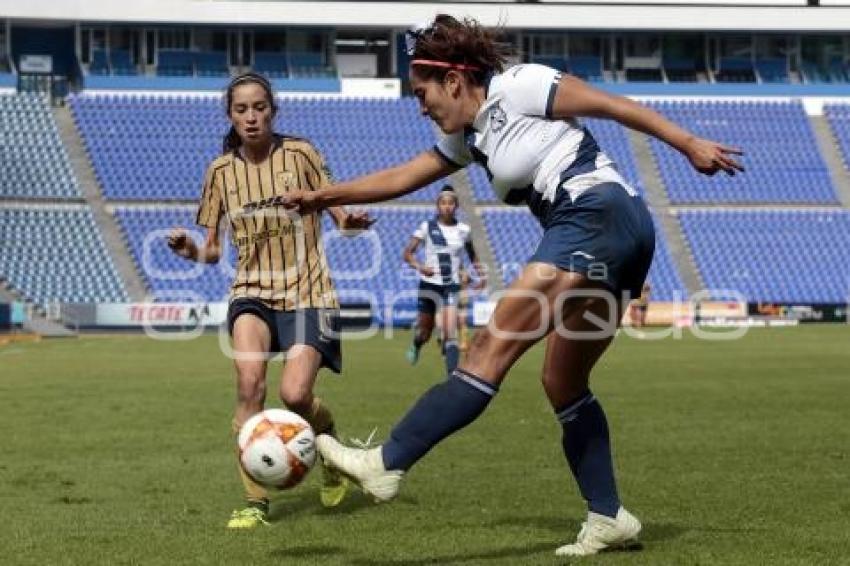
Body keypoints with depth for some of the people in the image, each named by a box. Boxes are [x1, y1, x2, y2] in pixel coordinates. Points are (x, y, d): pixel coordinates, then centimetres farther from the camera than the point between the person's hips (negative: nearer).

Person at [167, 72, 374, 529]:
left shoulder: (299, 154, -4)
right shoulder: (221, 171, 3)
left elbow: (339, 215, -1)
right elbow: (212, 250, 9)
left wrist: (350, 221, -25)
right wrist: (191, 251, -14)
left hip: (307, 290, -2)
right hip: (252, 290, 2)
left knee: (294, 394, -16)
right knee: (249, 384, -23)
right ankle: (255, 502, -15)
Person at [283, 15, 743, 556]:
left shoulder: (516, 87, 0)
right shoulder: (470, 136, 24)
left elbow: (613, 104, -1)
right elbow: (403, 177, 32)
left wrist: (689, 143, -5)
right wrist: (324, 197, 31)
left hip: (598, 216, -10)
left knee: (493, 345, -13)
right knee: (563, 384, 13)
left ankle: (388, 464, -15)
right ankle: (609, 517, 15)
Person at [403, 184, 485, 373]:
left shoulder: (463, 230, 3)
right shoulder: (427, 227, -3)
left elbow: (472, 254, 20)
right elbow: (408, 253, -4)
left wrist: (481, 274, 6)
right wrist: (419, 267, -23)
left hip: (452, 285, 0)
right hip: (429, 282, 0)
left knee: (450, 332, -17)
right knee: (425, 331, 12)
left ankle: (452, 374, -21)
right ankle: (416, 345, 48)